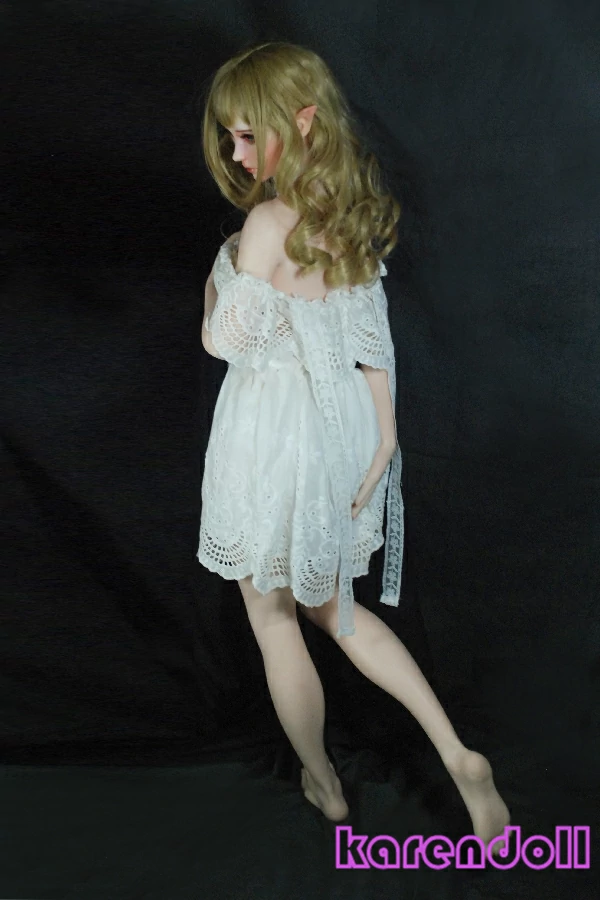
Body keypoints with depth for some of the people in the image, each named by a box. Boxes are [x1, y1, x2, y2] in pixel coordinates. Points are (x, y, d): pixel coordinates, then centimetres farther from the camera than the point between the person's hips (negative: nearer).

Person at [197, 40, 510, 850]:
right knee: (331, 605, 24)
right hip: (343, 427, 8)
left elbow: (227, 341, -15)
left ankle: (324, 785, 36)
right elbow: (371, 337, 7)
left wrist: (216, 285, 4)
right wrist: (383, 437, 13)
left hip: (274, 441, -8)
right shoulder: (355, 212, 3)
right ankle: (459, 757, 18)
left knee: (275, 620, 15)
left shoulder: (271, 223, -22)